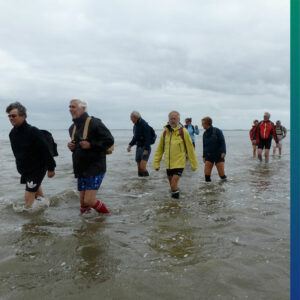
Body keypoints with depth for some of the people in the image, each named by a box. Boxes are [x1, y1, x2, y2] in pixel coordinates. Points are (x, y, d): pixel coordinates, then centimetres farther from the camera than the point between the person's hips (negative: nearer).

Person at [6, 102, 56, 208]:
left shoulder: (33, 132, -23)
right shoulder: (12, 133, 1)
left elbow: (45, 151, -20)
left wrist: (50, 168, -16)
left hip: (37, 168, -8)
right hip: (24, 170, 8)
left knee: (28, 197, -9)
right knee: (35, 188, 21)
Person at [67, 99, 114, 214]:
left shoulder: (94, 123, -11)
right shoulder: (72, 127, 14)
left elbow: (109, 140, -14)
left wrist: (91, 145, -22)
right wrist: (71, 146, 6)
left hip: (95, 168, -7)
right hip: (80, 169, 8)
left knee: (89, 201, -11)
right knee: (83, 203, 10)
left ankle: (107, 215, 15)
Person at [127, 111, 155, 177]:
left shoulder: (144, 125, -16)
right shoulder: (135, 125, 11)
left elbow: (148, 138, -20)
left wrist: (146, 150, -26)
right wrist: (130, 145, 10)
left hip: (145, 148, -8)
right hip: (138, 147, 8)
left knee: (142, 167, -17)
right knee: (139, 168, 8)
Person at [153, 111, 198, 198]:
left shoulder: (183, 132, -9)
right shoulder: (165, 132, 3)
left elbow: (190, 149, -4)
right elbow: (160, 148, 9)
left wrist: (194, 164, -2)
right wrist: (156, 162, 5)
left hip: (179, 163, -4)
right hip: (168, 164, 5)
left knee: (174, 185, -12)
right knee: (172, 185, 15)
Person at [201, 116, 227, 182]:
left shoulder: (217, 131, -7)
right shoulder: (205, 134, 8)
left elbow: (222, 142, -9)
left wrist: (223, 152, -20)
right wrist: (204, 156, 15)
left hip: (218, 155, -4)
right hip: (208, 156, 4)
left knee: (221, 173, -4)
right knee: (206, 173, -6)